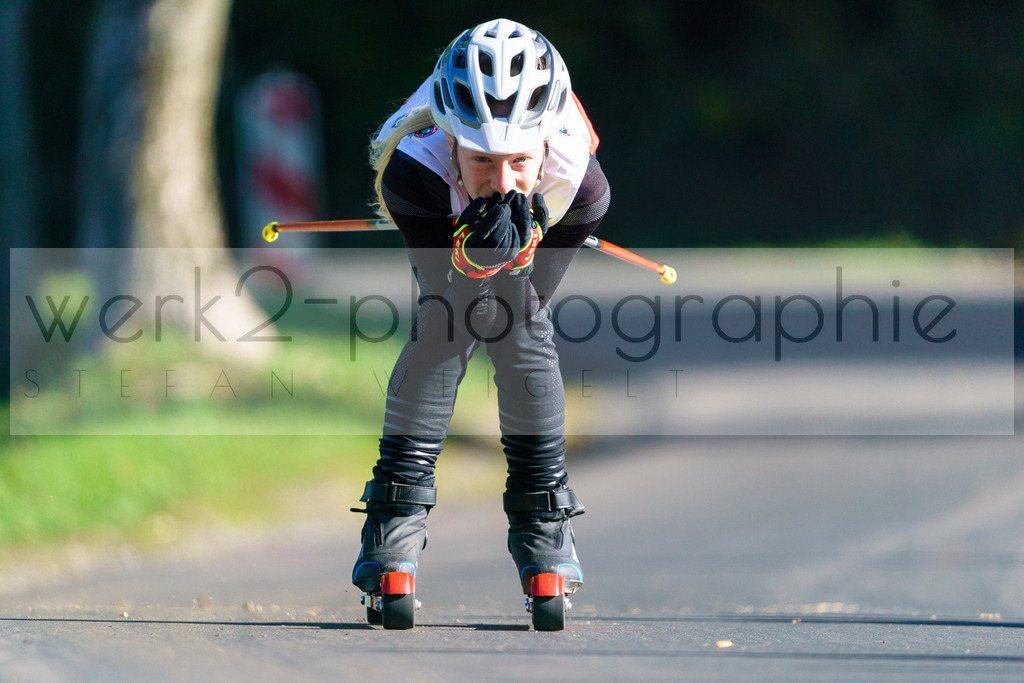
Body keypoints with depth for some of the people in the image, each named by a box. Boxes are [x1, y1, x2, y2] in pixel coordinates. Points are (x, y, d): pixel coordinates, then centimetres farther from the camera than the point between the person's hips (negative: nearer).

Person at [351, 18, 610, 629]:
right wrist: (473, 258, -58)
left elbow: (521, 309, -29)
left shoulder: (580, 185, -42)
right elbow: (462, 312, -39)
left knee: (526, 334, -16)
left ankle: (544, 521, -2)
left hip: (548, 223, 1)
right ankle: (398, 516, -9)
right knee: (443, 326, -19)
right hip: (439, 217, -1)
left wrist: (515, 257, -47)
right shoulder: (412, 170, -46)